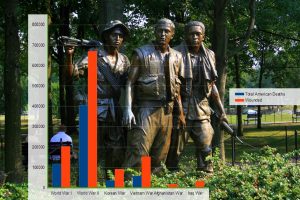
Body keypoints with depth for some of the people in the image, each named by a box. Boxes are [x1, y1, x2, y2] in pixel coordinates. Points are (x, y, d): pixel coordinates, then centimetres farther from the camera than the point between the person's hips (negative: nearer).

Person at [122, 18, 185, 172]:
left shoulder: (177, 57, 12)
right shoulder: (141, 53, 1)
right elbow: (130, 82, -2)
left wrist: (180, 112, 11)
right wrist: (128, 109, -12)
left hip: (167, 111, 4)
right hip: (146, 108, -4)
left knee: (160, 155, 8)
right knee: (137, 153, -13)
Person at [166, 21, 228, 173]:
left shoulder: (209, 56, 12)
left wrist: (222, 111, 16)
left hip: (202, 110, 4)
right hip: (180, 109, -4)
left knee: (206, 150, 0)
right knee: (174, 149, 1)